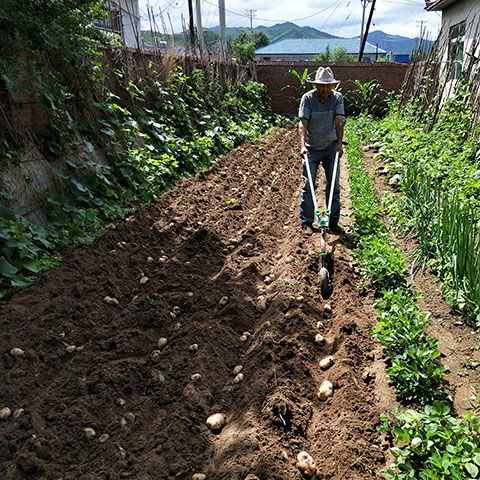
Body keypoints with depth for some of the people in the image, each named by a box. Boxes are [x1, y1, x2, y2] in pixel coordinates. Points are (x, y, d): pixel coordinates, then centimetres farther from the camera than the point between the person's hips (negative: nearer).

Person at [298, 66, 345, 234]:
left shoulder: (337, 98, -4)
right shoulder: (307, 98, -9)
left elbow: (339, 121, -14)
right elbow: (303, 123, -16)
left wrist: (340, 143, -26)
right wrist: (302, 145, -29)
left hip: (331, 148, 2)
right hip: (312, 149, -2)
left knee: (334, 185, 2)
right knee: (308, 184, -2)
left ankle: (333, 222, 11)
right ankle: (306, 221, 8)